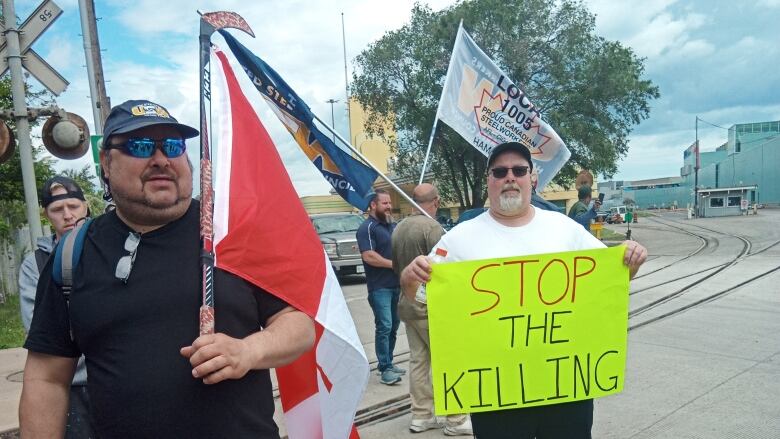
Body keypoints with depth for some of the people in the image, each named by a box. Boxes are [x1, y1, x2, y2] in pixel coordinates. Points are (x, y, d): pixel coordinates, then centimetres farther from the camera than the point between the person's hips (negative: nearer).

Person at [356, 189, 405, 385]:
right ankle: (385, 369, 1)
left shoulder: (392, 225, 15)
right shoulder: (367, 228, -9)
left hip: (396, 284, 8)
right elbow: (368, 256, -20)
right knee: (384, 326, -7)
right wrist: (394, 264, -17)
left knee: (393, 325, 13)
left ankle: (388, 363, 25)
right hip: (379, 287, -8)